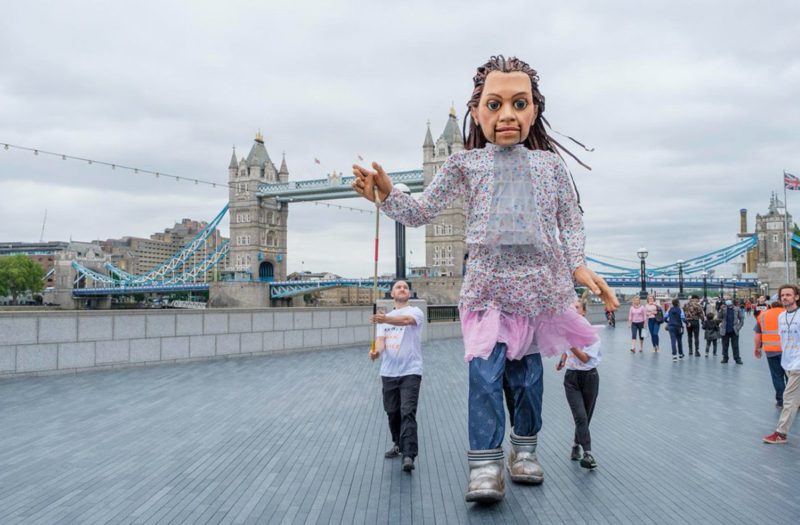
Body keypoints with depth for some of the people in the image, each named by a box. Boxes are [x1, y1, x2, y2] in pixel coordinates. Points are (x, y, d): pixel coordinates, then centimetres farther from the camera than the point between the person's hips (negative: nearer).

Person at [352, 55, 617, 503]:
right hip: (487, 283, -1)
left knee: (528, 371, 11)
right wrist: (387, 194, -13)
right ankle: (485, 463, -4)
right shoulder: (464, 164, 4)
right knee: (485, 370, -12)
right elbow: (422, 212, 5)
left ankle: (525, 448, 29)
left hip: (540, 282, 2)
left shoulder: (550, 163, 8)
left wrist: (579, 265, -3)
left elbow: (570, 220, 12)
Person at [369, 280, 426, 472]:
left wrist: (385, 319, -44)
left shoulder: (415, 312, 0)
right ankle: (398, 444, 33)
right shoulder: (384, 317, 17)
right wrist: (377, 351, -23)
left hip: (410, 372, -5)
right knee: (392, 412, 13)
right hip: (388, 372, 5)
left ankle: (409, 455, -17)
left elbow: (405, 320, -25)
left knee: (408, 413, -14)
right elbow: (381, 339, 2)